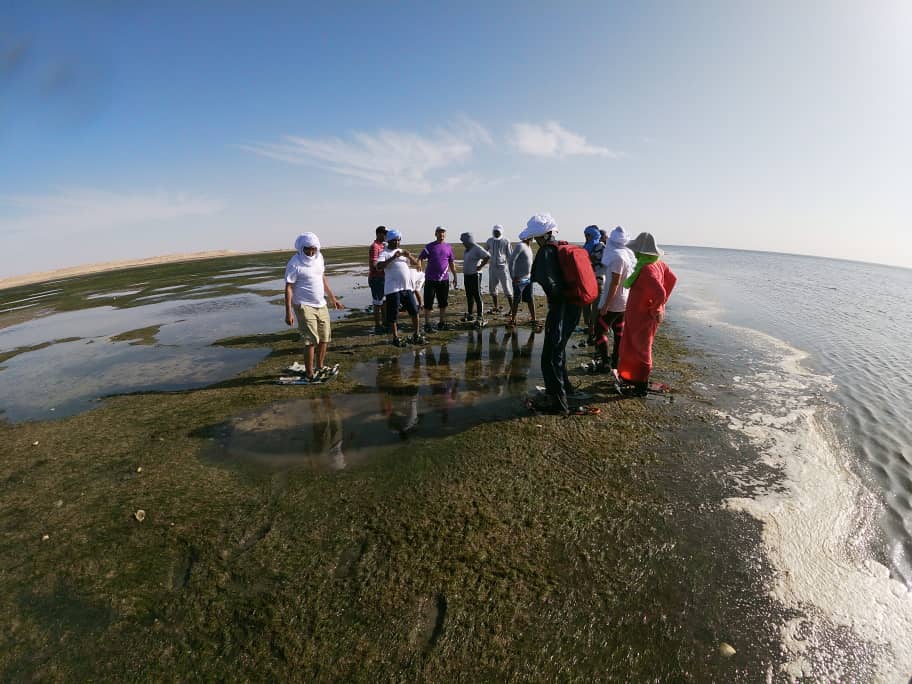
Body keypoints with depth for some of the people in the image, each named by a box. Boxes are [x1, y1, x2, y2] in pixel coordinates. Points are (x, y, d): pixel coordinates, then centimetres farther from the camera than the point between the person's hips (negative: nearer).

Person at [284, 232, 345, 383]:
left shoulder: (319, 258, 8)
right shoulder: (295, 264, -13)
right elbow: (288, 288, -14)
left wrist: (333, 298, 21)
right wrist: (288, 312, -19)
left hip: (321, 305, 8)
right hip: (304, 306, -7)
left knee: (324, 337, 13)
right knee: (311, 340, -9)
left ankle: (320, 367, 29)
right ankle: (309, 374, 2)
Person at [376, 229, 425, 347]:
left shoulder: (403, 252, 19)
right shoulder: (384, 253, -1)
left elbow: (416, 264, 17)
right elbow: (379, 266, -19)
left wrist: (409, 256, -3)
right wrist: (393, 257, -26)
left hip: (407, 287, 6)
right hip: (392, 289, -6)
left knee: (414, 311, 8)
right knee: (393, 315, 0)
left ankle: (416, 335, 21)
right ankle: (396, 338, 13)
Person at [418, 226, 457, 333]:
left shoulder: (448, 247, 10)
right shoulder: (429, 247, 1)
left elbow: (452, 263, 15)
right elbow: (420, 258, 0)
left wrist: (455, 277, 14)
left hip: (444, 279, 4)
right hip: (431, 279, -4)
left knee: (443, 302, 11)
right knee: (428, 303, -2)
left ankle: (442, 323, 23)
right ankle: (427, 325, 6)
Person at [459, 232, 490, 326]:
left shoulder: (477, 249, -14)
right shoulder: (467, 249, 14)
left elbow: (488, 256, -23)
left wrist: (480, 266, -19)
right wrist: (464, 269, 14)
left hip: (475, 275, -9)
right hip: (466, 275, 9)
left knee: (477, 296, -8)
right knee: (469, 296, 16)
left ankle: (481, 318, -6)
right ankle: (470, 315, 27)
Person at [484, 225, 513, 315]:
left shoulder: (506, 241, -4)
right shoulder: (489, 241, 6)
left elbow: (509, 255, -1)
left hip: (503, 266, -5)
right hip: (493, 267, 5)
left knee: (507, 288, -5)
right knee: (492, 288, 8)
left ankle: (512, 308, -2)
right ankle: (495, 307, 20)